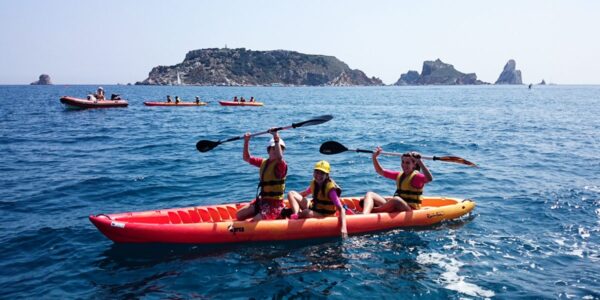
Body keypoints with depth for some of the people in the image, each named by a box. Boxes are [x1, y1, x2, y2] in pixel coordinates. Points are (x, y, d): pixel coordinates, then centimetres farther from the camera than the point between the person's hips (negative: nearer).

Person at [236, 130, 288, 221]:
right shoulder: (264, 162, 9)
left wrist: (277, 139, -40)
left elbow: (279, 157, -39)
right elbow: (247, 158, 18)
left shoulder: (281, 165, -14)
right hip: (261, 200, 8)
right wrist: (246, 142, 6)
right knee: (240, 215, 4)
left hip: (274, 204, -8)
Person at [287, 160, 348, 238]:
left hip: (324, 215, -7)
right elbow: (304, 193, 18)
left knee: (306, 212, -40)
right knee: (291, 193, -3)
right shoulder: (314, 183, -3)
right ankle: (296, 214, -24)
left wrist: (343, 227, -38)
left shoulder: (330, 189, -23)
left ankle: (297, 215, -7)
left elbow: (341, 209, -27)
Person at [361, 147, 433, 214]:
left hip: (410, 210, -7)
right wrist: (374, 157, 9)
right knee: (370, 194, -6)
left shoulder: (417, 177, -5)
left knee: (396, 199, -40)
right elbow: (380, 171, 21)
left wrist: (420, 162, -30)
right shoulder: (399, 175, 16)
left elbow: (429, 179, -27)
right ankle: (364, 214, -36)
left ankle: (372, 210, -28)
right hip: (395, 208, 7)